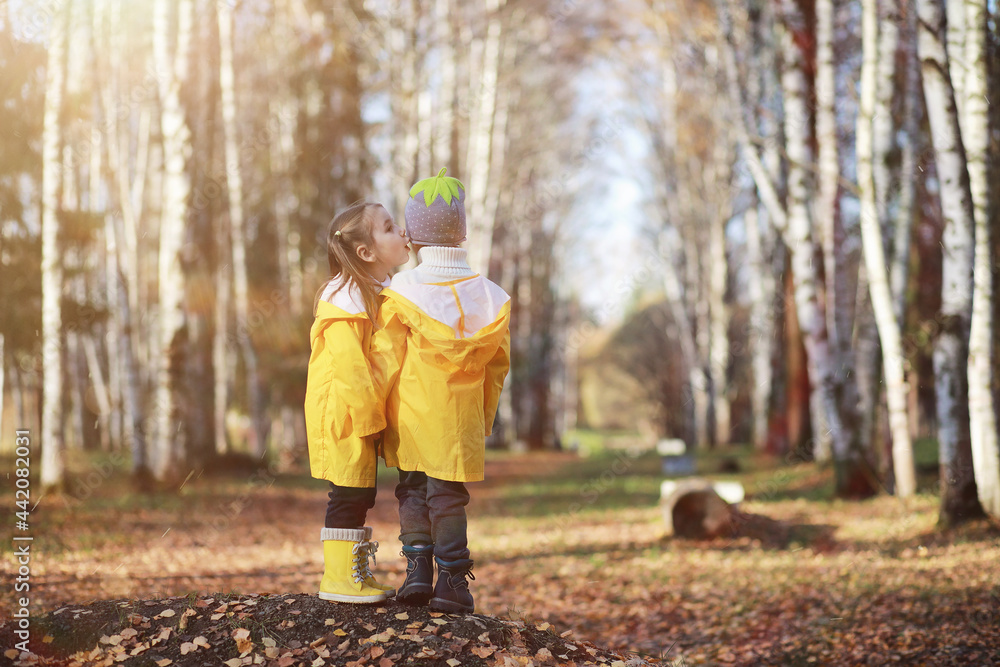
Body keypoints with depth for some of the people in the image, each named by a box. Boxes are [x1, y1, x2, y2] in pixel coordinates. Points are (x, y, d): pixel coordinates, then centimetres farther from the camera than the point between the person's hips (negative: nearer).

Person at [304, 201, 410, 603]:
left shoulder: (379, 294, 13)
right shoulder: (347, 298, -18)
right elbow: (348, 364, -22)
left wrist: (375, 415, 13)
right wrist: (369, 416, -20)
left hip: (362, 416, 9)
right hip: (343, 417, -9)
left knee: (359, 496, 14)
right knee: (348, 495, -4)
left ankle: (356, 575, 23)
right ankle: (338, 578, 4)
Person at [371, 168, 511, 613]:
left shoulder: (401, 293, -9)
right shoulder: (489, 296, 1)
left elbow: (384, 362, -7)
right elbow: (497, 366, 7)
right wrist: (484, 418, 18)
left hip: (409, 419, -1)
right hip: (460, 422, 2)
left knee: (412, 491, 13)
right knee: (448, 495, 6)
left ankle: (418, 570, 7)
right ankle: (452, 581, 5)